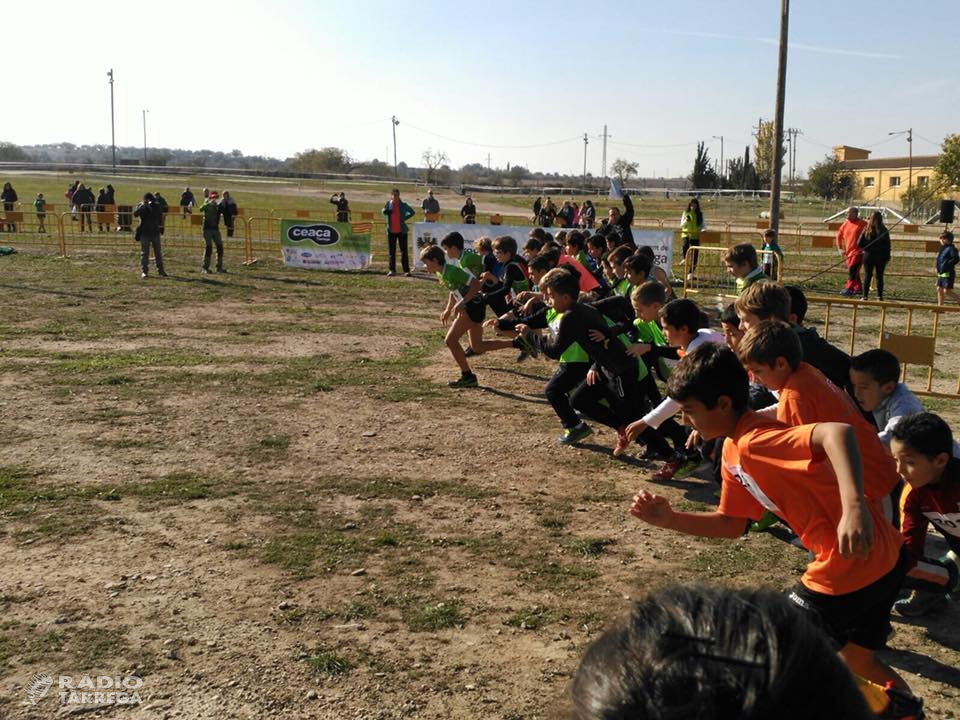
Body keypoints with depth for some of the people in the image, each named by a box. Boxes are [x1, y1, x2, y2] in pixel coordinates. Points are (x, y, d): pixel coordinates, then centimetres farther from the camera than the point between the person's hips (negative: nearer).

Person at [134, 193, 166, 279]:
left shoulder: (156, 206, 5)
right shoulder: (140, 206, -2)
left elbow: (159, 216, -5)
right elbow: (135, 214, -19)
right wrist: (142, 205, -30)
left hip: (155, 232, 3)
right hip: (145, 233, -3)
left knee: (158, 252, 8)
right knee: (144, 253, -4)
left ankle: (160, 271, 16)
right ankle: (143, 272, -2)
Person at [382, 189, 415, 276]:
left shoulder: (403, 205, -2)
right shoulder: (388, 204, 2)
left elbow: (412, 212, 10)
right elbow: (384, 212, 16)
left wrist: (405, 218, -1)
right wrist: (385, 211, -7)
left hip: (401, 231, -2)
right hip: (391, 231, 2)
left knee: (404, 251, -2)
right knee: (392, 251, 7)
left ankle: (406, 270, 2)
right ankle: (392, 270, 15)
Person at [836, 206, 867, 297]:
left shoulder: (862, 224, -7)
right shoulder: (845, 224, 10)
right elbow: (839, 236, 21)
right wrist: (840, 248, 14)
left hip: (858, 252, -7)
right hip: (848, 252, 7)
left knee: (852, 270, -18)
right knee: (854, 272, 14)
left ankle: (849, 289, -24)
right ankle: (858, 289, 26)